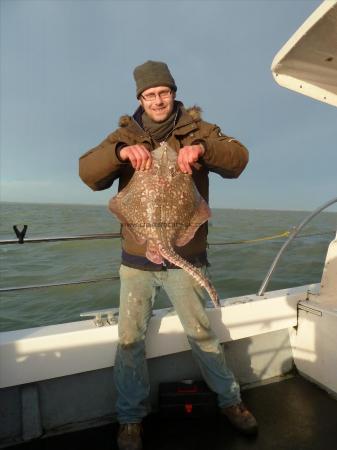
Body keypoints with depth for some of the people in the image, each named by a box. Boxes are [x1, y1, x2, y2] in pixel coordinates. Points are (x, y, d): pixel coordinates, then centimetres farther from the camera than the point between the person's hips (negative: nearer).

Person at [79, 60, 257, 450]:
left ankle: (230, 401, 35)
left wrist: (202, 148, -30)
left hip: (185, 257, -1)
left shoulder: (197, 129, 4)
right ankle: (130, 418, 31)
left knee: (201, 333, 9)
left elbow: (238, 158, -10)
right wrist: (121, 151, -26)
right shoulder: (125, 134, 6)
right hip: (136, 258, 2)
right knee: (130, 339, 8)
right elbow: (87, 172, -7)